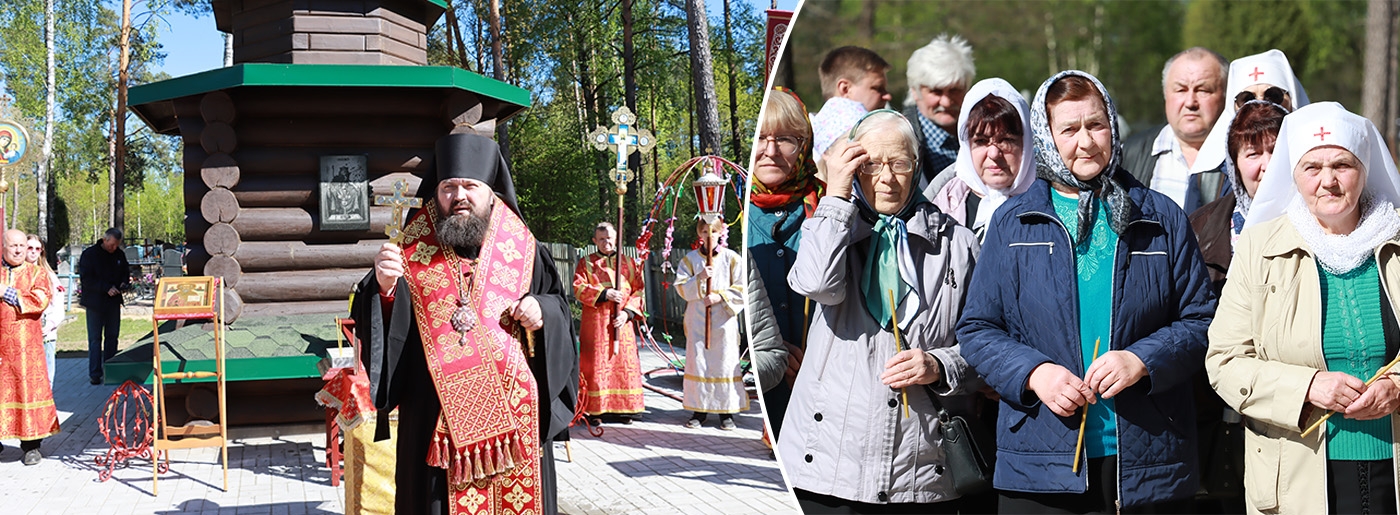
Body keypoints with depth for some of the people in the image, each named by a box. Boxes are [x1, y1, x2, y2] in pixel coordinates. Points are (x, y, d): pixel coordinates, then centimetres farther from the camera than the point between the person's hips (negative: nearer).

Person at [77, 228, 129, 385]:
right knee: (95, 339, -3)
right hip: (95, 302, -5)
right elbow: (86, 279, -13)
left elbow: (125, 272, 21)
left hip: (114, 302, 5)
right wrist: (107, 288, -22)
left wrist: (124, 284, -1)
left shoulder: (120, 255, 7)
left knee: (112, 337, 9)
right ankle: (95, 374, -1)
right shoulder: (89, 254, -8)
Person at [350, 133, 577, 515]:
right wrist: (384, 288, -19)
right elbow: (379, 333, 0)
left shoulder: (526, 254, 7)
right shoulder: (413, 255, 4)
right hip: (437, 423, -1)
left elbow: (561, 311, 13)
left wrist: (544, 313, -9)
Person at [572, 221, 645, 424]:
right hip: (596, 322, -2)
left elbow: (639, 291, 7)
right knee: (596, 364, -4)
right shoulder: (586, 263, 8)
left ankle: (623, 408, 8)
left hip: (622, 322, 2)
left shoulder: (628, 263, 13)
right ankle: (595, 409, 0)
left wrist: (628, 312, -9)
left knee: (624, 363, 1)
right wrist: (604, 294, -16)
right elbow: (579, 288, -4)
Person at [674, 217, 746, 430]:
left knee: (725, 363, -2)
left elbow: (741, 290, 1)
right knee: (697, 363, 0)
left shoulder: (731, 258, 3)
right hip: (697, 320, 1)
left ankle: (727, 411, 6)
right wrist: (699, 278, -16)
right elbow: (681, 288, 0)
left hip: (724, 319, -1)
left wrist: (720, 296, -12)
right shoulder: (690, 259, 7)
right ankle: (698, 409, 9)